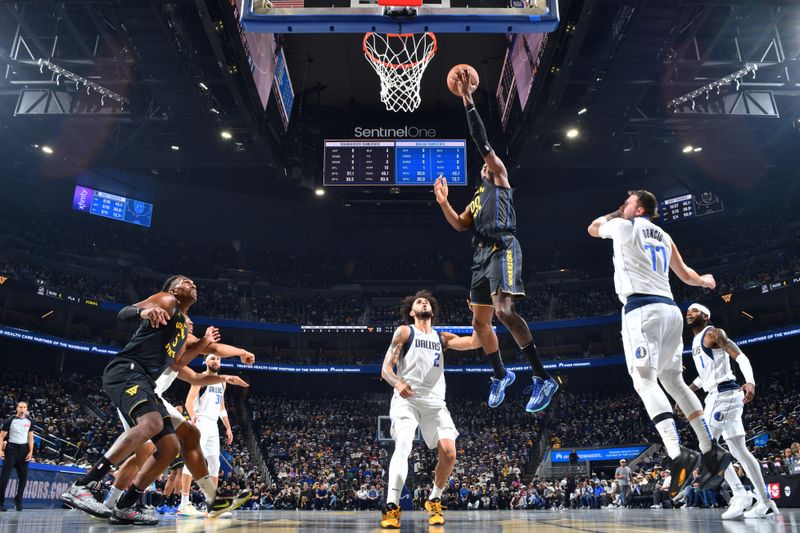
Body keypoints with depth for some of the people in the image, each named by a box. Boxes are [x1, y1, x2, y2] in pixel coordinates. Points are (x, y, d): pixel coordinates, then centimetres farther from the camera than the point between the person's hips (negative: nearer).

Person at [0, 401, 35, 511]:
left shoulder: (29, 421, 7)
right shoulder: (10, 420, -3)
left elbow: (30, 438, 9)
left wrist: (30, 452, 0)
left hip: (24, 450, 3)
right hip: (11, 449, -3)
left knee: (23, 477, 4)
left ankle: (18, 500, 19)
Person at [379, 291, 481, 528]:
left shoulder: (442, 338, 17)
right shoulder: (404, 332, 4)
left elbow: (474, 342, 3)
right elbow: (385, 368, -5)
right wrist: (398, 383, -27)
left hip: (435, 402, 4)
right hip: (406, 399, -4)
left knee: (449, 453, -8)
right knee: (403, 446, -25)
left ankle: (434, 501, 15)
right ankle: (392, 507, -24)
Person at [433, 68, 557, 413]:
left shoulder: (500, 177, 11)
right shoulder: (478, 196, 31)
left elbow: (482, 142, 1)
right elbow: (460, 225, 20)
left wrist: (467, 101, -1)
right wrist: (443, 201, 10)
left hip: (503, 248, -9)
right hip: (481, 254, 9)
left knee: (503, 310, -27)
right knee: (480, 321, 11)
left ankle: (543, 378, -25)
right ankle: (501, 375, 29)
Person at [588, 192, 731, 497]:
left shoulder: (622, 225, 5)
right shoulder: (664, 236, 22)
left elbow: (593, 228, 26)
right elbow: (685, 275, 33)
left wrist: (617, 213, 38)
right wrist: (704, 281, 54)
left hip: (641, 308, -7)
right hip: (670, 309, 8)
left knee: (644, 380, -15)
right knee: (673, 380, 16)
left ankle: (678, 454, -30)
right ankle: (711, 452, 16)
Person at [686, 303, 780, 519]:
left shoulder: (713, 333, -7)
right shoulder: (696, 341, 19)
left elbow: (740, 356, -19)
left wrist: (751, 381, -35)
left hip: (723, 394, -9)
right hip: (717, 396, 9)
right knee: (739, 450, 8)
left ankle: (740, 494, -6)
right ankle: (765, 503, 12)